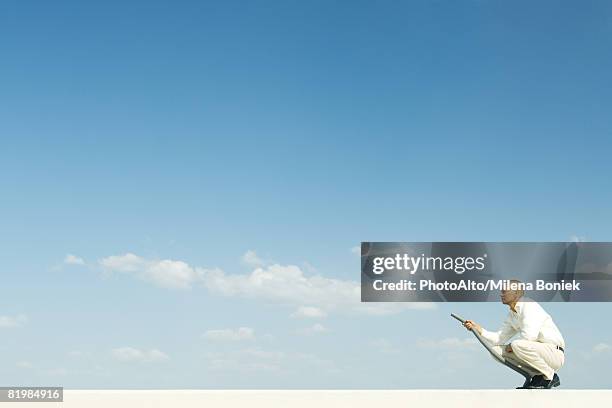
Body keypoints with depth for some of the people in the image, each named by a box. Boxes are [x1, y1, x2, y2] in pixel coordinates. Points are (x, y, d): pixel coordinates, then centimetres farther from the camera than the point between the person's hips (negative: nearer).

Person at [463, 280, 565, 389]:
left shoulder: (529, 306, -15)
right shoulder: (512, 315, 13)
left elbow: (528, 335, -27)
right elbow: (499, 338, 14)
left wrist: (511, 346, -10)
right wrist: (478, 329, 1)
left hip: (555, 353, -9)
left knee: (517, 344, -34)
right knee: (496, 349, 0)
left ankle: (549, 376, -12)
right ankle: (538, 376, 4)